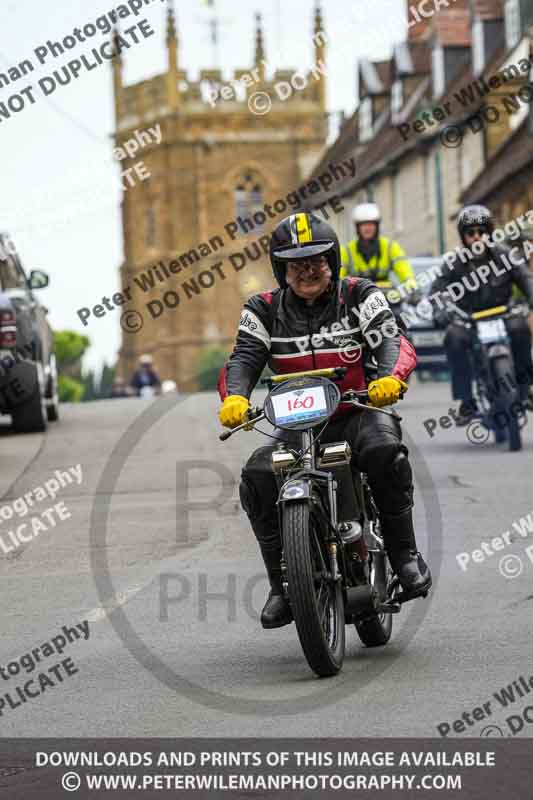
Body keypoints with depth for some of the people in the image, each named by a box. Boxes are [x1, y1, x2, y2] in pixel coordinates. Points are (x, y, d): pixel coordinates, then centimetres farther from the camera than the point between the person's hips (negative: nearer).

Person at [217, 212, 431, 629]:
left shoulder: (360, 296, 3)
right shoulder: (264, 310, 8)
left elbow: (392, 341, -11)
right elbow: (244, 357, -5)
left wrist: (391, 378, -35)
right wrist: (234, 397, -28)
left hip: (358, 412, -2)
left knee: (384, 449, -36)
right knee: (258, 477, -25)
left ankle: (405, 553, -19)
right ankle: (283, 586, -14)